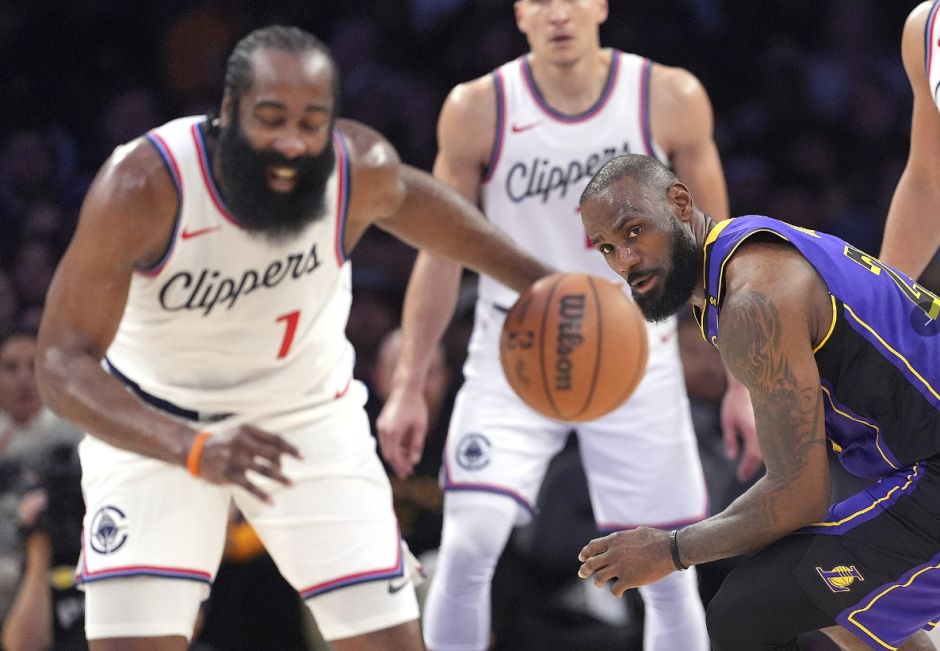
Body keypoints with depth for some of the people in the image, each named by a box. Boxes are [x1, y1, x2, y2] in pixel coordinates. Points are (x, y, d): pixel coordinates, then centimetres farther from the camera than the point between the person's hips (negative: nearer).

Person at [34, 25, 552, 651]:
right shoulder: (141, 187, -31)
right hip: (153, 426, -3)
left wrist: (536, 280, 10)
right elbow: (63, 362, -33)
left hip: (311, 413, 3)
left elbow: (405, 197, 6)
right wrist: (193, 450, -48)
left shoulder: (362, 169, -21)